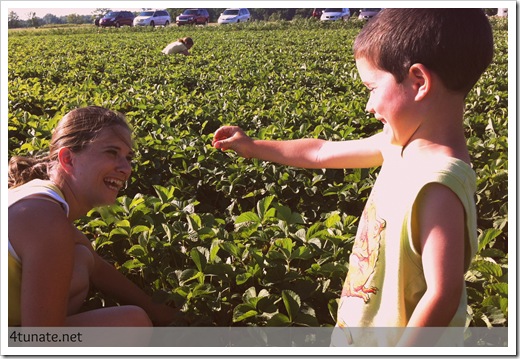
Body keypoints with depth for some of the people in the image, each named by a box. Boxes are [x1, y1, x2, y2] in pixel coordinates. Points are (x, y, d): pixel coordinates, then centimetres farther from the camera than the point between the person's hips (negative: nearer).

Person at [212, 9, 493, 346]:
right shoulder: (402, 143, -4)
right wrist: (253, 147, 15)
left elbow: (443, 294, -30)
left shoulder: (437, 183, -31)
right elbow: (323, 152, 8)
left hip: (397, 341, -7)